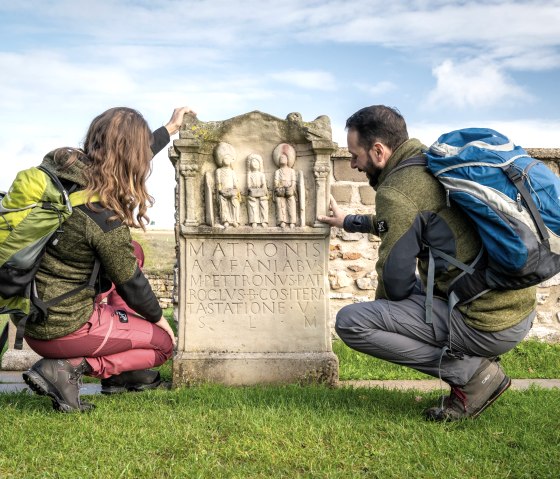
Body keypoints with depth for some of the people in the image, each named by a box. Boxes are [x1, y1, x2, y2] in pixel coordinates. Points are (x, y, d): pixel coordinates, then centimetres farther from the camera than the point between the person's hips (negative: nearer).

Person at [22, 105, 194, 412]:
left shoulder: (58, 163, -6)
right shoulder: (105, 217, -26)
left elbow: (123, 161, 14)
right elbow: (130, 284, -11)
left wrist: (170, 128, 25)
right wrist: (159, 318, 9)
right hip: (61, 331, -8)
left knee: (132, 254, 20)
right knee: (163, 342, 13)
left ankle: (126, 371, 23)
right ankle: (69, 368, -4)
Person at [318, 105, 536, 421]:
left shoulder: (396, 190, -14)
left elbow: (395, 282, -11)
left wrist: (381, 308, 12)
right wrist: (349, 222, 46)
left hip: (488, 326, -10)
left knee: (350, 322, -10)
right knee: (409, 287, 31)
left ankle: (471, 374, -4)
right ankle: (477, 364, 15)